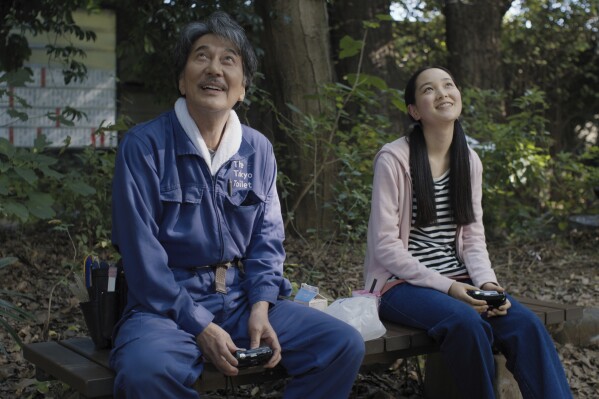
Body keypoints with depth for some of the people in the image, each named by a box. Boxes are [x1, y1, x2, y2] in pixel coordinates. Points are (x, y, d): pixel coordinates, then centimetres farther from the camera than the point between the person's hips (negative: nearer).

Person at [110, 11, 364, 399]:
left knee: (344, 344, -10)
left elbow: (266, 240, 9)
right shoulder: (145, 145, -9)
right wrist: (199, 326, -19)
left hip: (242, 297, 5)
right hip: (167, 304, -4)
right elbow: (142, 254, -13)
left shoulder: (259, 150, 7)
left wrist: (260, 309, -8)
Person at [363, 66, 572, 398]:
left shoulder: (470, 160, 7)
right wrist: (444, 286, -20)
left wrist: (486, 282, -13)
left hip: (457, 280, 5)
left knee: (525, 323, -21)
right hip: (402, 283, -5)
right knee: (466, 321, -33)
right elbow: (385, 245, -14)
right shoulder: (394, 159, -11)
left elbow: (473, 236, 7)